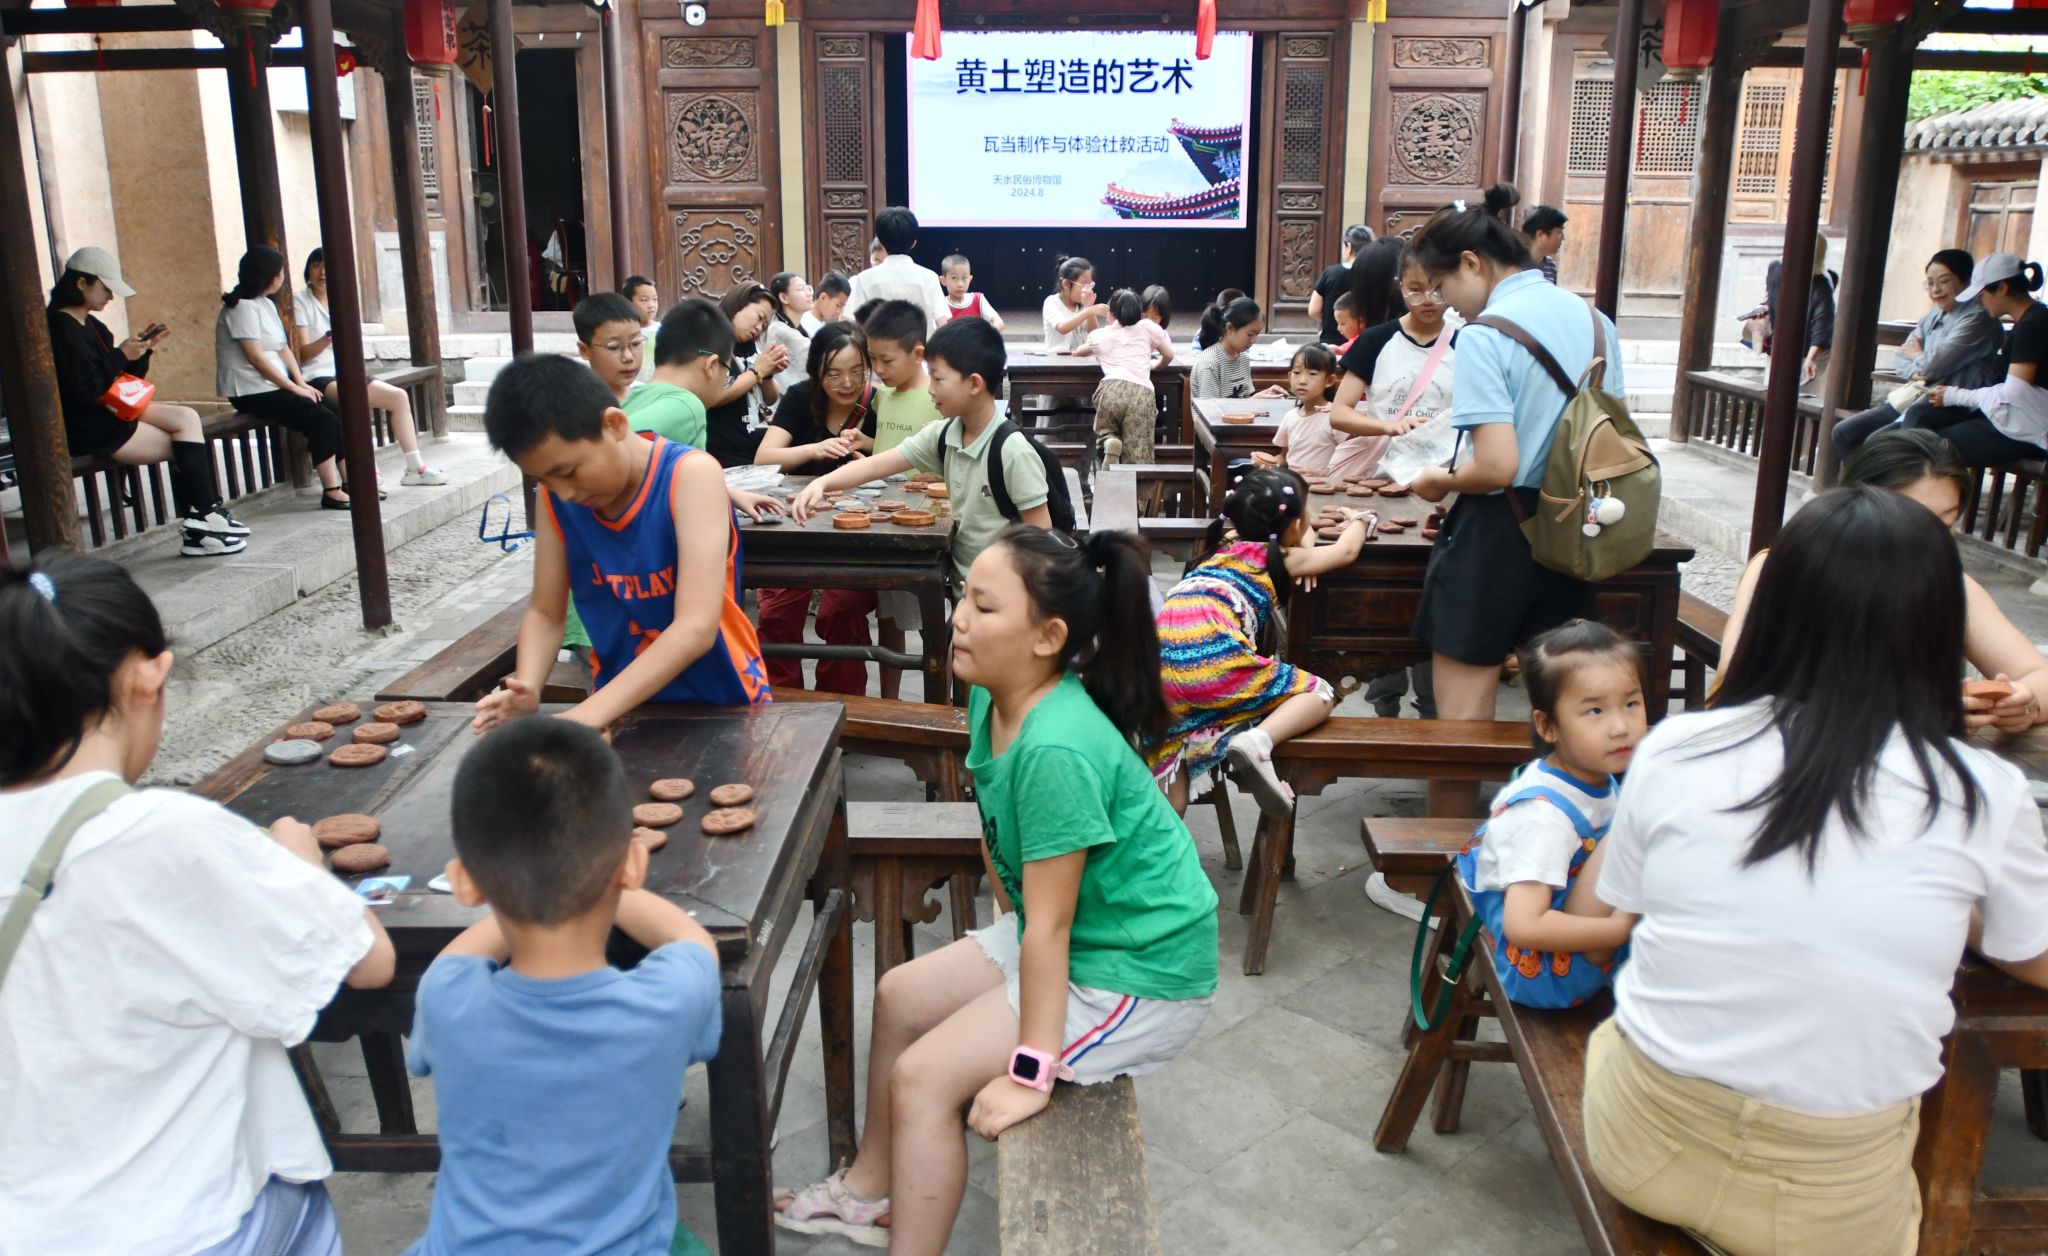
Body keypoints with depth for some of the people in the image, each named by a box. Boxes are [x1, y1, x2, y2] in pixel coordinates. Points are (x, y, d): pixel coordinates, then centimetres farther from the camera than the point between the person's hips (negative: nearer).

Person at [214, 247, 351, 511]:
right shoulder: (242, 308, -13)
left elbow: (283, 348, 13)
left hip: (274, 387, 9)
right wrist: (295, 388, -14)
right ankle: (331, 492, -19)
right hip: (253, 392, -9)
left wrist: (301, 382, 0)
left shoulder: (266, 304, 16)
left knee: (335, 413, -7)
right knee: (322, 420, -21)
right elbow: (256, 358, -18)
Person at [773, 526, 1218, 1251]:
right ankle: (869, 1191, 36)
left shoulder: (1056, 749, -32)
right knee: (901, 995, 18)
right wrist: (1007, 927, 14)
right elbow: (998, 835, 11)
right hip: (1070, 936, 10)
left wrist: (1030, 1072, -22)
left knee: (922, 1078, -12)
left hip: (1138, 976, -10)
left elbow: (1049, 925, -27)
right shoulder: (993, 699, -6)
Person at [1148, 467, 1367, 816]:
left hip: (1161, 668, 6)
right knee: (1319, 694, 7)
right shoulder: (1283, 558, 13)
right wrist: (1360, 521, 48)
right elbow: (1347, 551, 28)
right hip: (1215, 660, -6)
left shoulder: (1223, 542, 28)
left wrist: (1303, 545, 45)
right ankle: (1257, 740, -17)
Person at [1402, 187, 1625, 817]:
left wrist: (1440, 481, -4)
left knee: (1459, 727, 5)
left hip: (1496, 536, -7)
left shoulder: (1483, 336, -15)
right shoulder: (1595, 321, 7)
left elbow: (1497, 466, -22)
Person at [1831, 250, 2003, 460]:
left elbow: (1936, 363, -19)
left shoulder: (1978, 319, -12)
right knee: (1843, 432, 0)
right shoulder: (1933, 316, 15)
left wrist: (1917, 356, 4)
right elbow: (1904, 353, 16)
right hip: (1914, 399, 9)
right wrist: (1915, 372, -7)